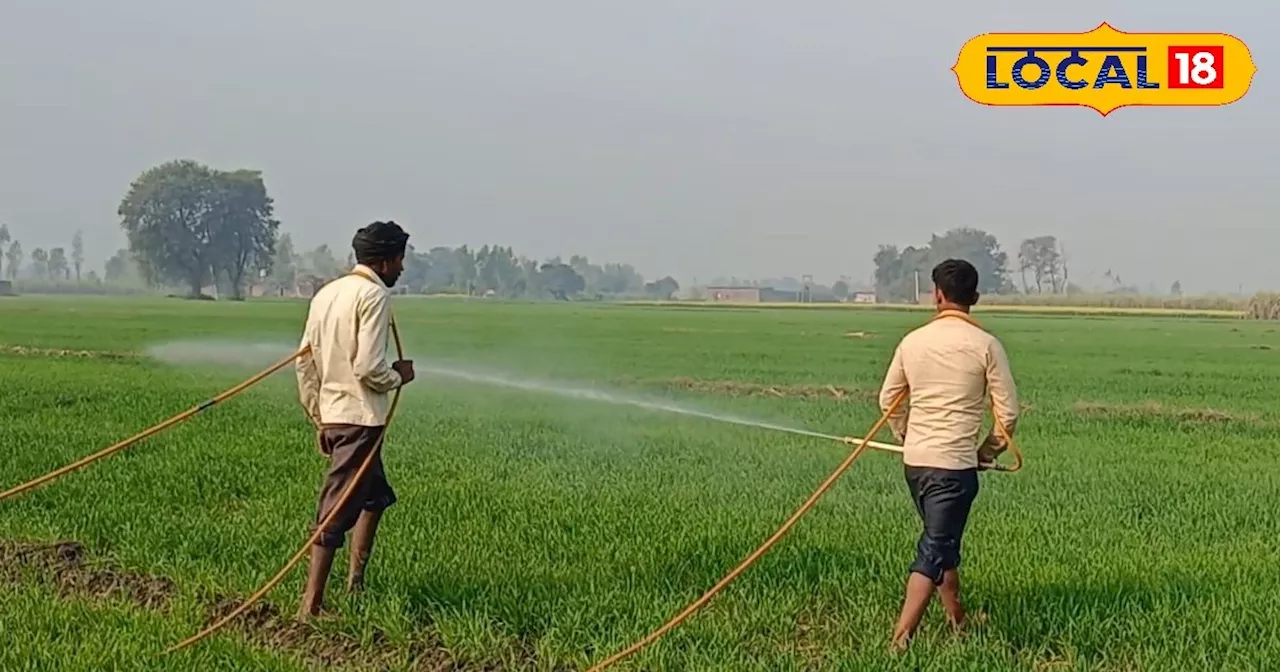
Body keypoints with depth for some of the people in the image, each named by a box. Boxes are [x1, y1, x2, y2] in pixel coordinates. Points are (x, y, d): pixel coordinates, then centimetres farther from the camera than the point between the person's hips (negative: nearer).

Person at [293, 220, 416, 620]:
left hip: (331, 416, 9)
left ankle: (355, 582, 25)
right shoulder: (374, 295, -12)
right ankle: (311, 605, -6)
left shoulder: (327, 293, 12)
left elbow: (305, 362, 14)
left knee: (375, 496, 23)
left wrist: (318, 419, 21)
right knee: (337, 512, -7)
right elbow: (368, 367, -21)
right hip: (360, 418, -9)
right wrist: (399, 376, 0)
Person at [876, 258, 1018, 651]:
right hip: (955, 464, -5)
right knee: (934, 552, -3)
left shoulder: (913, 341, 3)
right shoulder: (985, 345, -8)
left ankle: (957, 622, 32)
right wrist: (989, 451, 10)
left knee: (942, 543, 21)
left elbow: (888, 400, 13)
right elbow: (1008, 412, -6)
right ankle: (901, 640, -11)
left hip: (914, 460, 5)